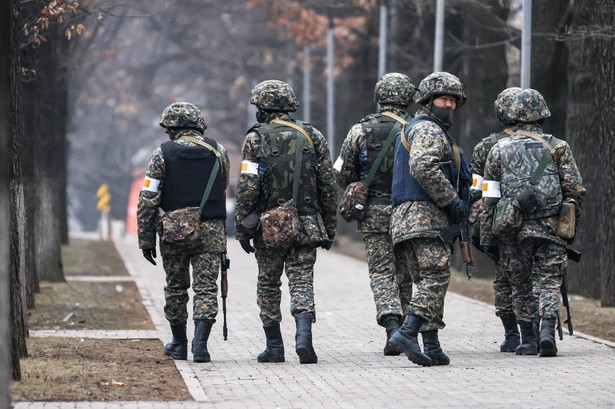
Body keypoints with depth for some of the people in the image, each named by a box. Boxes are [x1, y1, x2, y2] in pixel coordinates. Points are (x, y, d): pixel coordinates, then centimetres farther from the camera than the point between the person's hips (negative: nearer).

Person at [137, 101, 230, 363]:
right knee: (206, 288, 0)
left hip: (173, 231, -1)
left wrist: (146, 240, -1)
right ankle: (200, 342, -15)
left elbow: (148, 200, -5)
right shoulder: (218, 152, 3)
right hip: (210, 232, 1)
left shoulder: (162, 154, -3)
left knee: (176, 289, 14)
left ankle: (179, 344, 24)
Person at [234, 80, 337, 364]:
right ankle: (303, 336, -21)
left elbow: (247, 188, -9)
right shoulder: (313, 137, 5)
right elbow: (328, 186, 5)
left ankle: (274, 347, 13)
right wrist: (329, 227, 12)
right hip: (306, 227, 2)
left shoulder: (256, 140, -4)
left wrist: (242, 227, -3)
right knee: (302, 282, 1)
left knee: (268, 285, 11)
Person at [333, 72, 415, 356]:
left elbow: (341, 173, 1)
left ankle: (392, 324, -23)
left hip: (374, 215, 0)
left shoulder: (361, 130, -2)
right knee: (403, 272, 13)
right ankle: (401, 333, 18)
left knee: (381, 272, -1)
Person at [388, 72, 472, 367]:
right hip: (426, 216, -11)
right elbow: (423, 167, -23)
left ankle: (432, 348, 5)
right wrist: (451, 200, -18)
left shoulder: (419, 130, 28)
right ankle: (408, 332, -29)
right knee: (435, 278, -17)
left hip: (407, 219, 11)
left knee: (427, 282, 8)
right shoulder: (428, 129, -6)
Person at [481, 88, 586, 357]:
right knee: (550, 283, 1)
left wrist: (486, 233, 13)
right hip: (551, 228, -1)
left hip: (515, 230, 1)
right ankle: (547, 330, -19)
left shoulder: (499, 150, 7)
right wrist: (571, 226, 10)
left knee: (521, 286, 13)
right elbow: (575, 190, 0)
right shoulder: (557, 147, 4)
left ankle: (528, 340, 13)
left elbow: (490, 197, 7)